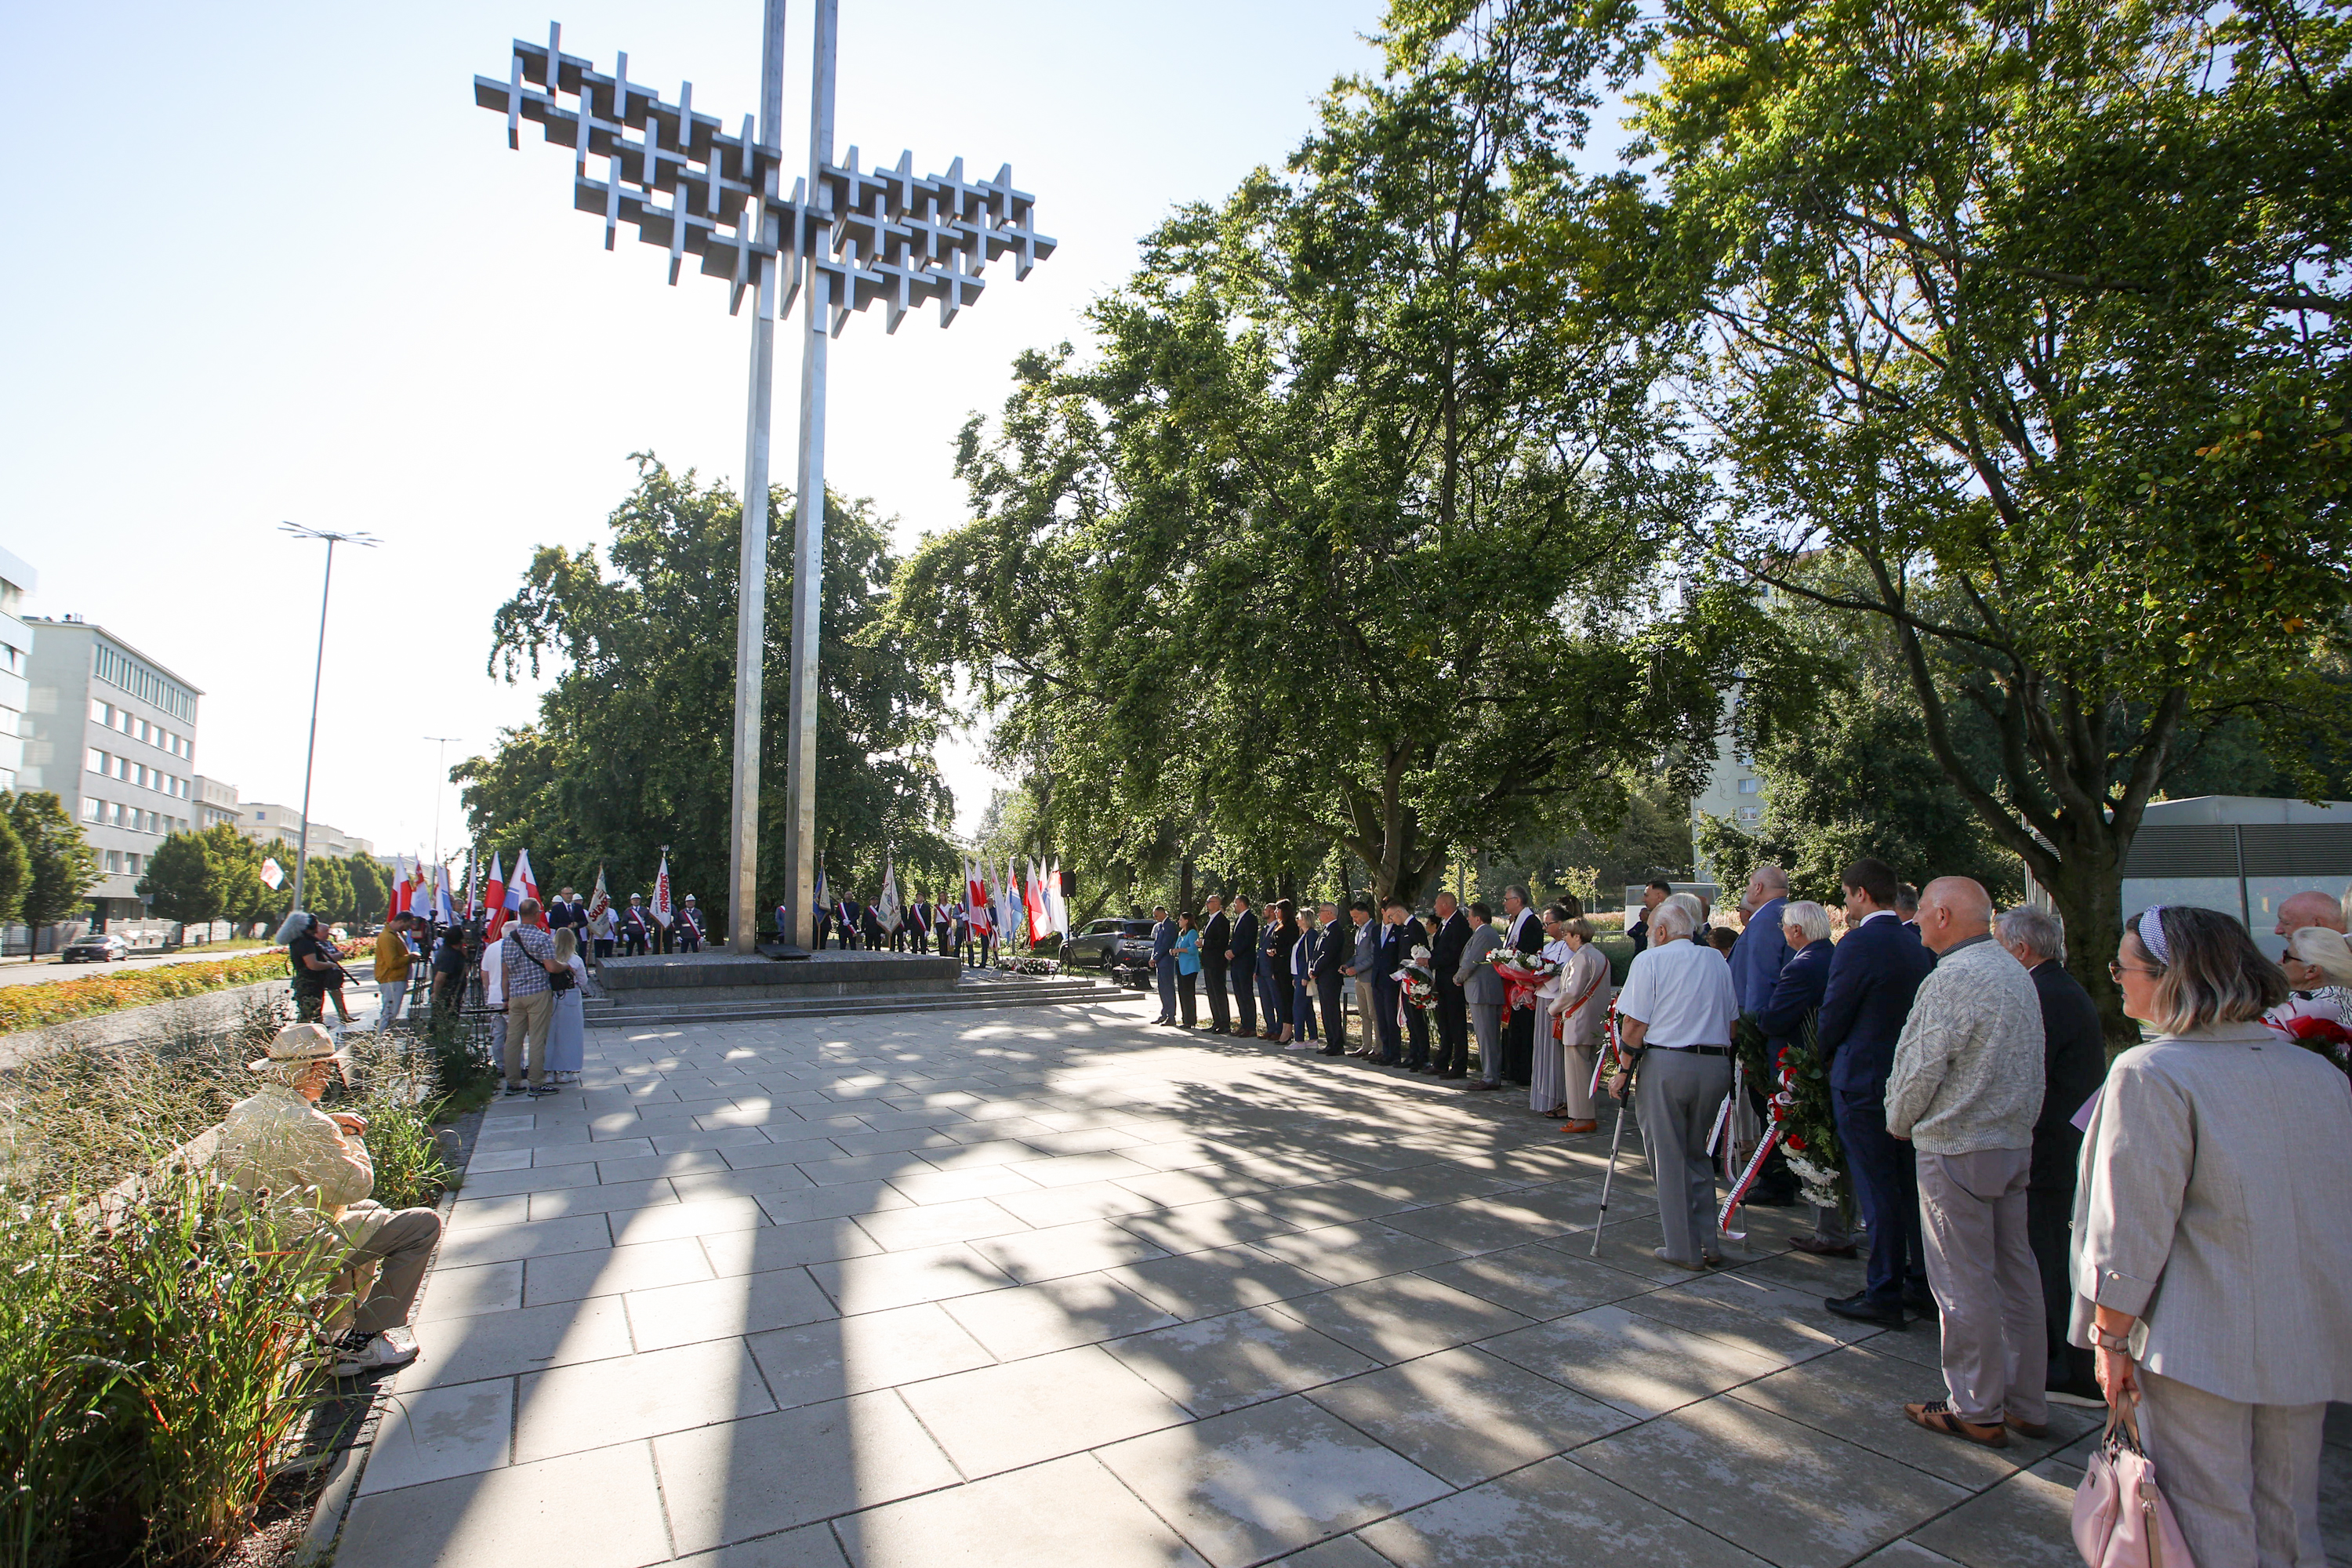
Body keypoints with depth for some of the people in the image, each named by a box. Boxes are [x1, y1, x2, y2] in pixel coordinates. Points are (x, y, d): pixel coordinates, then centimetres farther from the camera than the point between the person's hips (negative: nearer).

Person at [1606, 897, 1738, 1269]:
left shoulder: (1650, 960, -5)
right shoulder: (1717, 961, 12)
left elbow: (1635, 1024, -9)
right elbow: (1732, 1022, 14)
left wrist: (1623, 1071, -2)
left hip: (1666, 1064, -5)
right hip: (1716, 1066, 6)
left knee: (1669, 1158, 6)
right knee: (1697, 1154, 20)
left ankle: (1684, 1249, 12)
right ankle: (1708, 1243, 20)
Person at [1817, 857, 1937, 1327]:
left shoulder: (1858, 945, -18)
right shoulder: (1917, 944, 6)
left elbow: (1832, 1018, -13)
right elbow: (1919, 1009, 14)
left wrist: (1825, 1057, 5)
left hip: (1862, 1081, -8)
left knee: (1877, 1191, 0)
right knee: (1910, 1186, 16)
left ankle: (1883, 1295, 8)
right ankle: (1922, 1284, 27)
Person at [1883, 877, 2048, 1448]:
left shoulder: (1951, 979, -19)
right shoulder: (2018, 973, 10)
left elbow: (1920, 1068, -17)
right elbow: (2022, 1065, 16)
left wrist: (1900, 1122, 0)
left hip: (1956, 1149, -9)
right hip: (2016, 1142, 9)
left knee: (1963, 1284, 2)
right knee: (2015, 1275, 16)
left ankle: (1976, 1411, 12)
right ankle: (2027, 1403, 26)